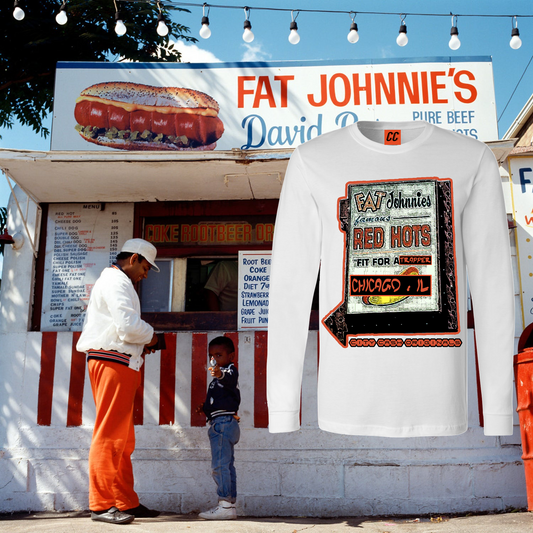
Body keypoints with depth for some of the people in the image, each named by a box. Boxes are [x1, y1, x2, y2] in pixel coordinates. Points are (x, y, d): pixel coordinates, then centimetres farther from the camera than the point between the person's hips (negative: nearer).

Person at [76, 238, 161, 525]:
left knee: (123, 438, 11)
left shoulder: (115, 282, 26)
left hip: (119, 364, 11)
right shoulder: (116, 281, -8)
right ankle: (101, 504, -3)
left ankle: (126, 503, 17)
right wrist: (150, 336, -3)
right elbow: (128, 324, -21)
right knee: (109, 435, -8)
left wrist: (139, 345, 14)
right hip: (113, 362, -11)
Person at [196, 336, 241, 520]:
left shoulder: (230, 370, -6)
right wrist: (205, 408, 16)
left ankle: (225, 504, -13)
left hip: (223, 422, -11)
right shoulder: (219, 377, 25)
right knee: (227, 465, 11)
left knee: (220, 465, -13)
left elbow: (230, 379, -34)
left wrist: (220, 374, -55)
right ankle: (230, 504, 15)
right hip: (222, 424, 11)